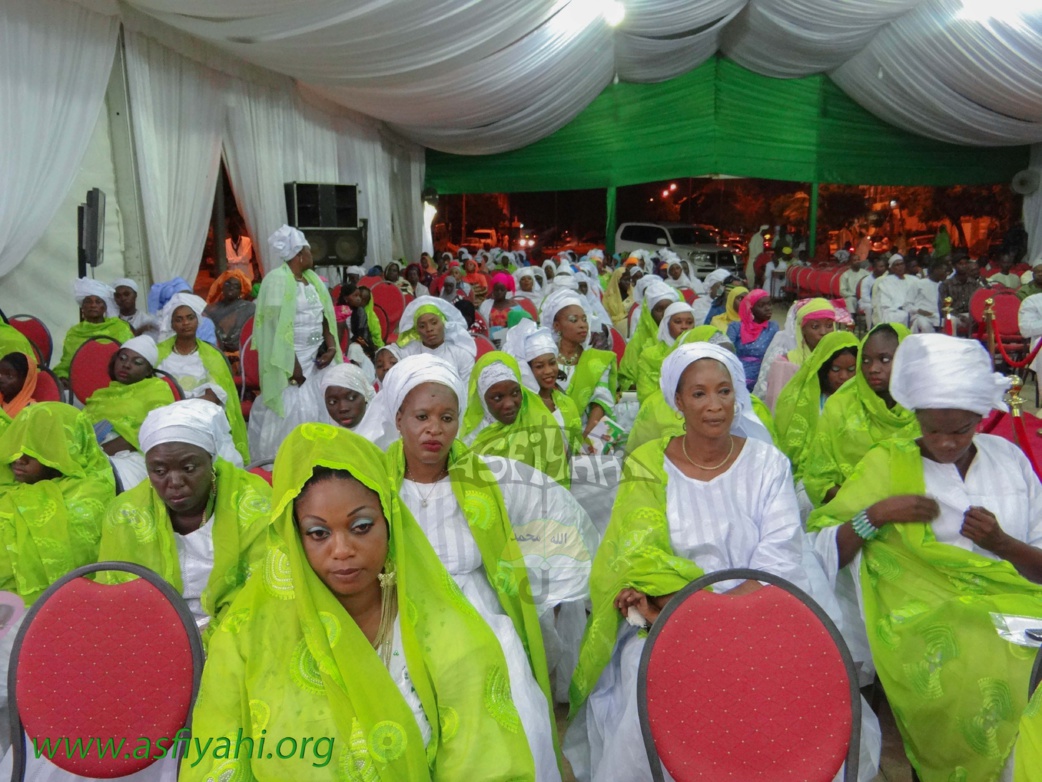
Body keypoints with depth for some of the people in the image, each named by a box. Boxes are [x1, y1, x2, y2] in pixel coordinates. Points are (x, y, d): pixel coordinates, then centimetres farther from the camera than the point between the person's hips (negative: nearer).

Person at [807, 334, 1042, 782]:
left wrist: (1002, 543, -5)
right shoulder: (888, 463, 6)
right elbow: (820, 548, 1)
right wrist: (875, 515, -12)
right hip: (926, 614, -3)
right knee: (965, 670, -29)